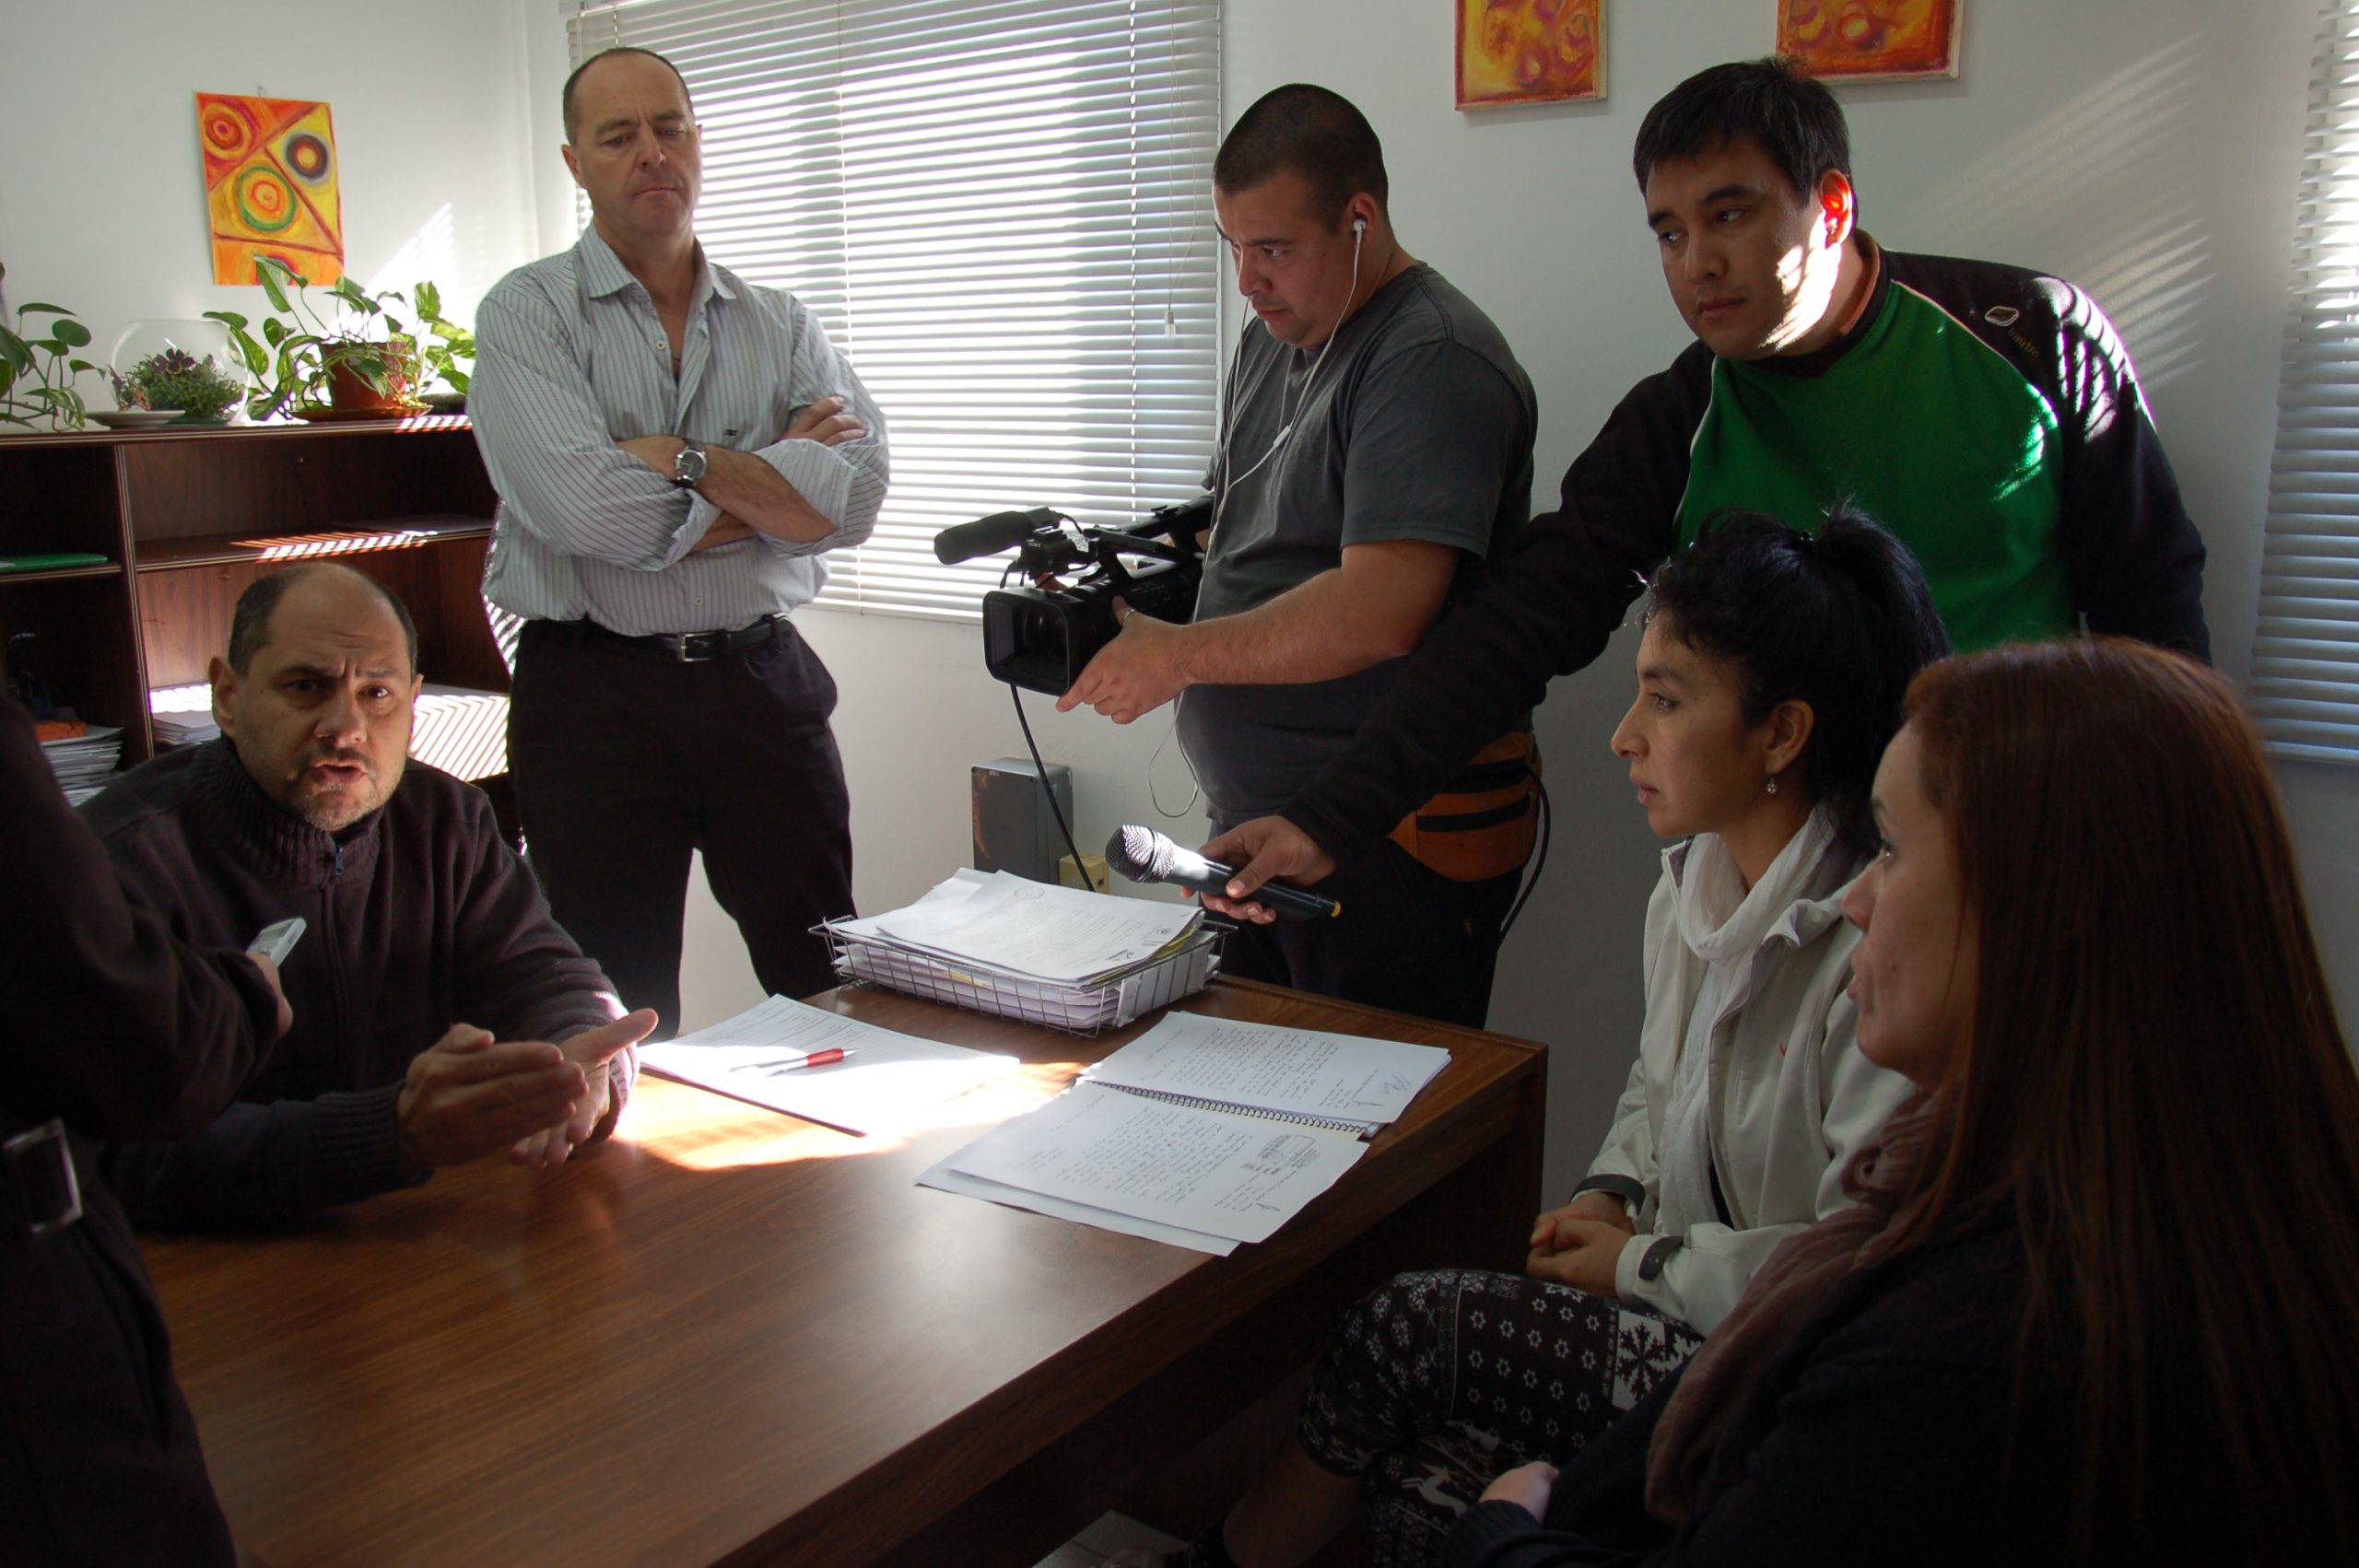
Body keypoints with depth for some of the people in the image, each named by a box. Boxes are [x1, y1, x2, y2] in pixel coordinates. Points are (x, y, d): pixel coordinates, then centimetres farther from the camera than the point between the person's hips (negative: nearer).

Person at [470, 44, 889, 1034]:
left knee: (833, 989, 9)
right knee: (619, 1020, 8)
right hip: (595, 694, -3)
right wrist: (770, 476, -7)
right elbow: (578, 505, -17)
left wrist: (679, 460, -11)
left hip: (764, 682, 3)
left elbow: (853, 496, -5)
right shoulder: (528, 313, 0)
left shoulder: (778, 324, 11)